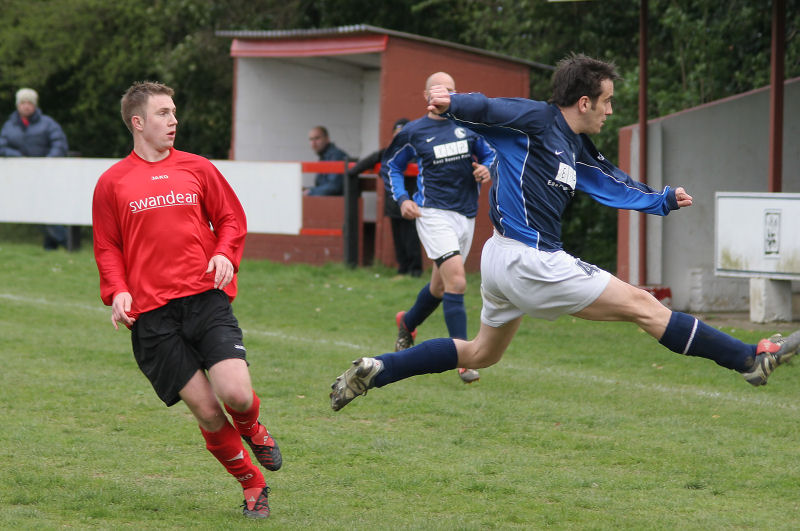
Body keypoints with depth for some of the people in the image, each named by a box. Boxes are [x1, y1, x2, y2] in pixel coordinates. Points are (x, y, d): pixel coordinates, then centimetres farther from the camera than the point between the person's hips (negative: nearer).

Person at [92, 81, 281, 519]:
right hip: (152, 314, -1)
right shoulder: (112, 183, 6)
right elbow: (107, 248, 12)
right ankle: (252, 485, 15)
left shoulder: (197, 169, 11)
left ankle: (252, 431, 20)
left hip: (206, 298, 1)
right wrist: (117, 291, -5)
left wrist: (225, 254, -2)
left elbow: (232, 219, 18)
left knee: (237, 396, -17)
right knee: (207, 412, -7)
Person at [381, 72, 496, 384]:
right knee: (456, 282, -20)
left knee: (440, 287, 19)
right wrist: (402, 199, -2)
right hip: (433, 214, -5)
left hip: (466, 215, 5)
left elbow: (490, 154, 19)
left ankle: (407, 323, 49)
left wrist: (487, 170, -4)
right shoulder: (414, 132, -1)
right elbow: (390, 166, 11)